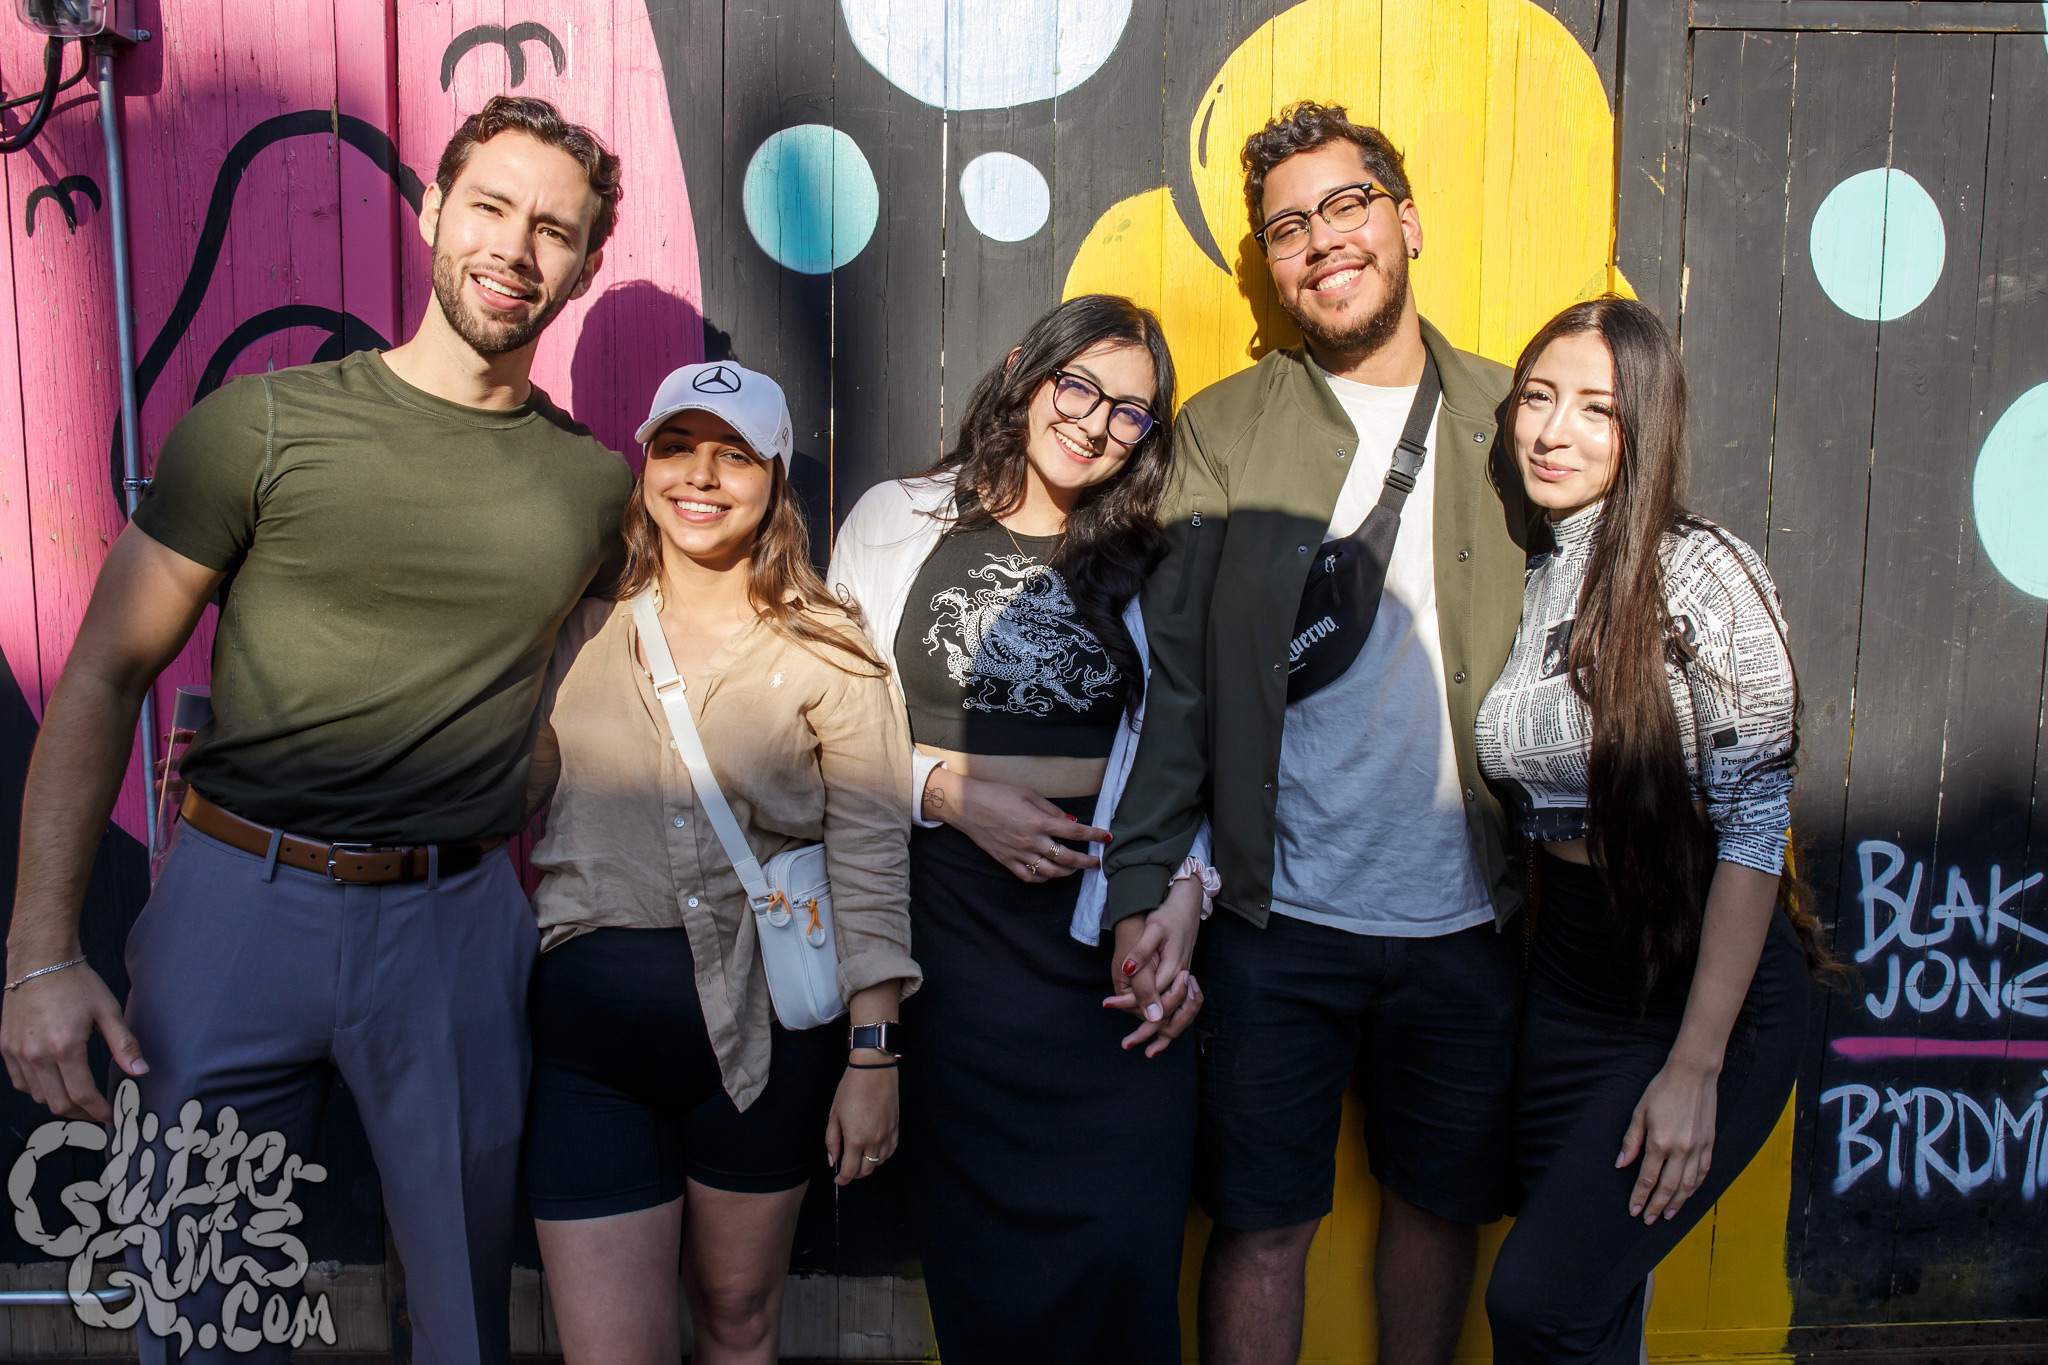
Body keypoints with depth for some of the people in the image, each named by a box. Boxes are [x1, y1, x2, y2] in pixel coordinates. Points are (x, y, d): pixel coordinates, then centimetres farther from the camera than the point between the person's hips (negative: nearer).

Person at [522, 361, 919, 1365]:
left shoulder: (827, 652, -2)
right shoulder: (578, 632, 5)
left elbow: (869, 860, -5)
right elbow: (517, 803, 14)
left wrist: (873, 1055, -7)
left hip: (766, 1018, -1)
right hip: (588, 1019, 1)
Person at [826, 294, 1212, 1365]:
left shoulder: (1148, 569, 10)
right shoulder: (896, 522, 7)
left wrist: (1183, 889, -5)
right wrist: (952, 792, -7)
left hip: (1113, 913, 1)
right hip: (948, 914, 0)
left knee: (1125, 1244, -4)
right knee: (983, 1248, 4)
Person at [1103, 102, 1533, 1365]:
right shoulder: (1221, 432, -1)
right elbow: (1173, 679, -5)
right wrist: (1144, 894, -10)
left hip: (1470, 919, 2)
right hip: (1278, 921, -1)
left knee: (1442, 1205, 18)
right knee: (1263, 1220, 9)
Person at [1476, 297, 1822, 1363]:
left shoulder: (1699, 571, -13)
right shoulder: (1523, 584, 5)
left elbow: (1754, 823, -15)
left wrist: (1696, 1065, -18)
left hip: (1710, 988, -5)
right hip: (1566, 985, 5)